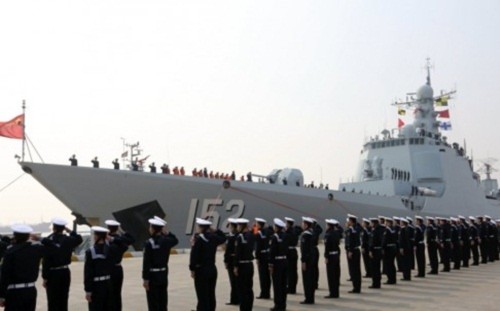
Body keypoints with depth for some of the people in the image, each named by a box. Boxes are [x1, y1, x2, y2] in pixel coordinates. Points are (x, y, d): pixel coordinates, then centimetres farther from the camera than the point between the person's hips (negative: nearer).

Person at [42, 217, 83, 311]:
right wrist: (70, 231, 15)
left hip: (53, 274, -4)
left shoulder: (49, 241, -16)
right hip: (65, 272, 4)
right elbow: (79, 239, 21)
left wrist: (45, 278, -9)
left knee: (53, 302, 2)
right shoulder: (68, 240, -2)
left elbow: (46, 262, -15)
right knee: (63, 300, 14)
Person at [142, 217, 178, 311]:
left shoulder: (149, 243, -17)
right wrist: (167, 232, 8)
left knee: (153, 302, 1)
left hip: (152, 275, -6)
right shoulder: (166, 240, -2)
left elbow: (146, 262, -16)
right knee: (163, 301, 14)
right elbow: (175, 240, 23)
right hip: (163, 274, 6)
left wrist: (145, 278, -11)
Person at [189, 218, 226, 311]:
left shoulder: (199, 239, -15)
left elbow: (194, 255, -17)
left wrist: (192, 269, -9)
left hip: (201, 270, -7)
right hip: (212, 269, 7)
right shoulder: (214, 237, 4)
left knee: (203, 297, -3)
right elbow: (223, 238, 26)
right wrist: (214, 231, 16)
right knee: (211, 295, 14)